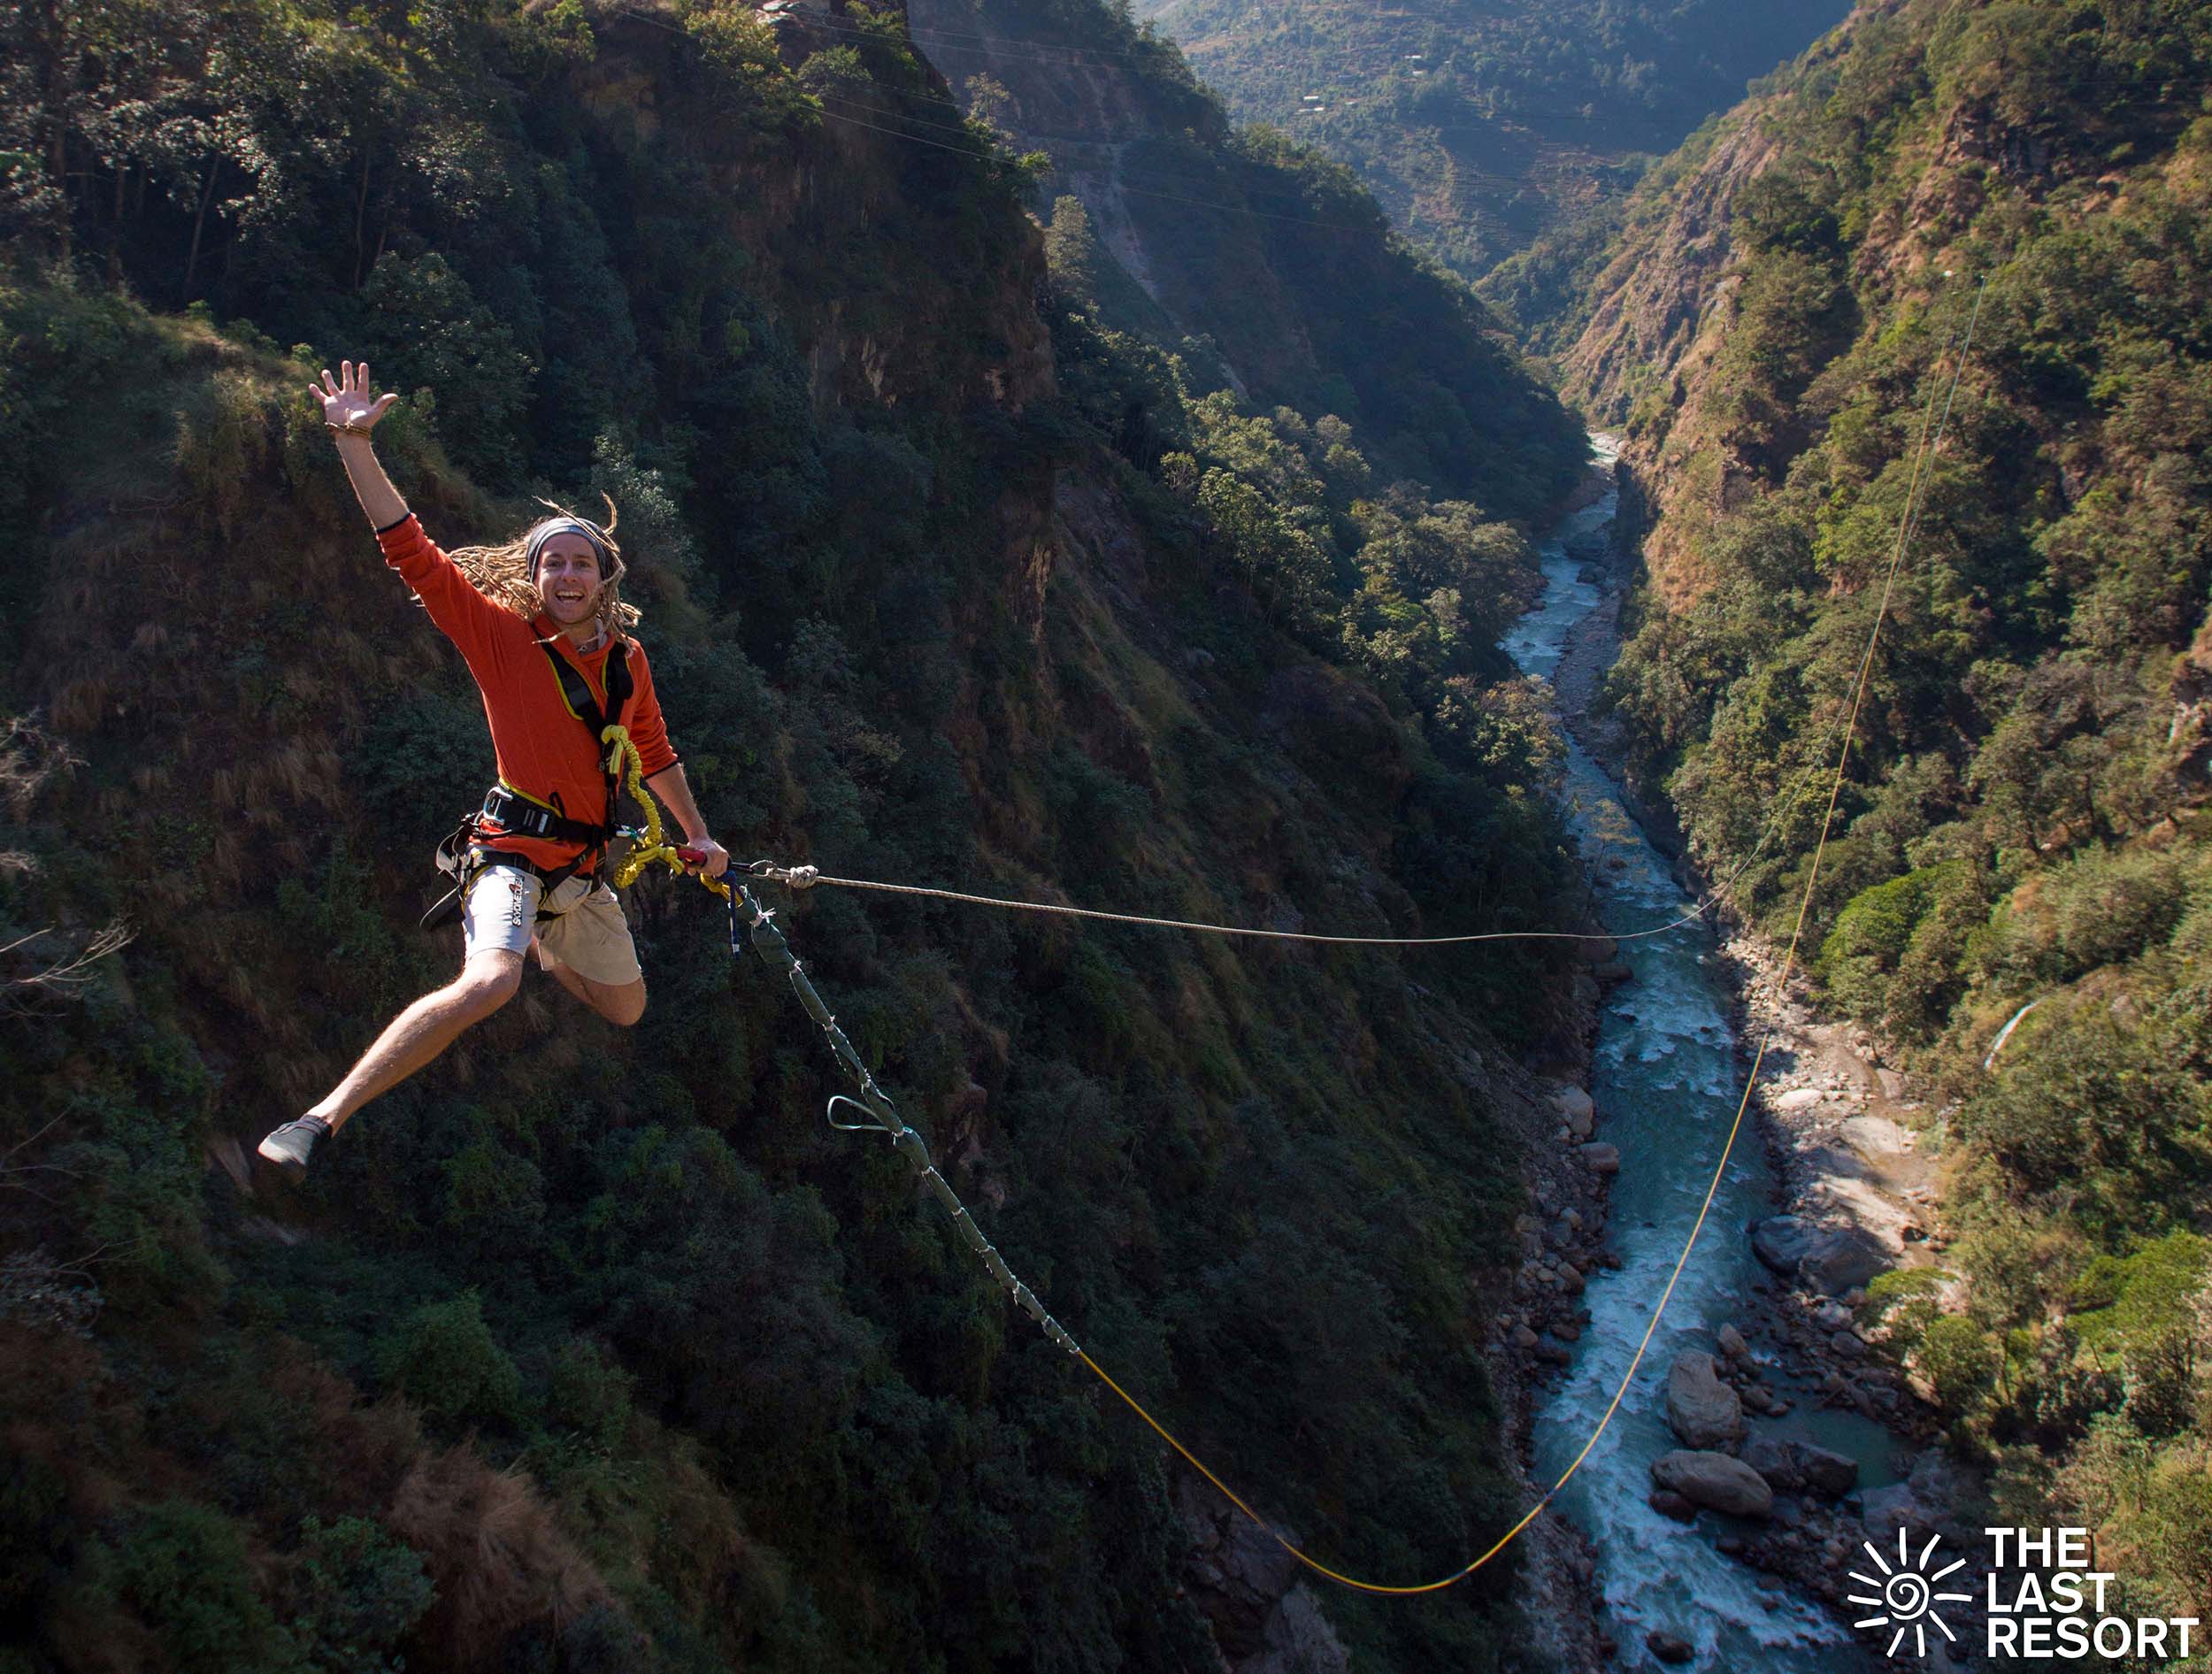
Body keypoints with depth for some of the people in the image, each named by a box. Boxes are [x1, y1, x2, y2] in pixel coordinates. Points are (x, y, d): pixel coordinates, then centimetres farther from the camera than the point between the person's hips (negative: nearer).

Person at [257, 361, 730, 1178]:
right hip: (514, 852, -6)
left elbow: (655, 753, 19)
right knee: (488, 985, -35)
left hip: (585, 867, 6)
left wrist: (699, 837, 22)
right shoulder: (503, 637, -10)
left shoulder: (627, 660, 4)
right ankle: (325, 1117, -31)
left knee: (626, 1010, 22)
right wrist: (355, 446, -24)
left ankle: (539, 944, 54)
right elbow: (413, 553, -17)